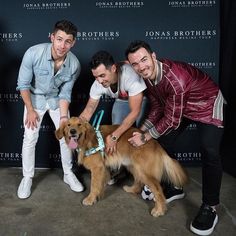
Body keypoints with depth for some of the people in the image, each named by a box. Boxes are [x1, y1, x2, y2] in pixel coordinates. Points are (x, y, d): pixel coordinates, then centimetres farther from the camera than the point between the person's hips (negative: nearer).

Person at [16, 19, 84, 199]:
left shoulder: (74, 64, -25)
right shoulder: (33, 53, -30)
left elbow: (65, 93, -13)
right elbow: (23, 84, -18)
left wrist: (63, 117, -20)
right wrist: (30, 110, -15)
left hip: (57, 99, 2)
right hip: (35, 98, -1)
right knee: (30, 138, -2)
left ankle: (68, 174, 22)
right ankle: (27, 178, 18)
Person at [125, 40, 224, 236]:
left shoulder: (175, 77, -39)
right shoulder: (147, 76, -14)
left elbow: (172, 120, -31)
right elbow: (157, 107, -1)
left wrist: (145, 138, -21)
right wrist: (142, 130, -8)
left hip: (207, 103, -8)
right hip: (178, 106, 8)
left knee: (209, 151, -22)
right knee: (163, 141, 6)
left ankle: (210, 208, -6)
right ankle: (174, 188, 22)